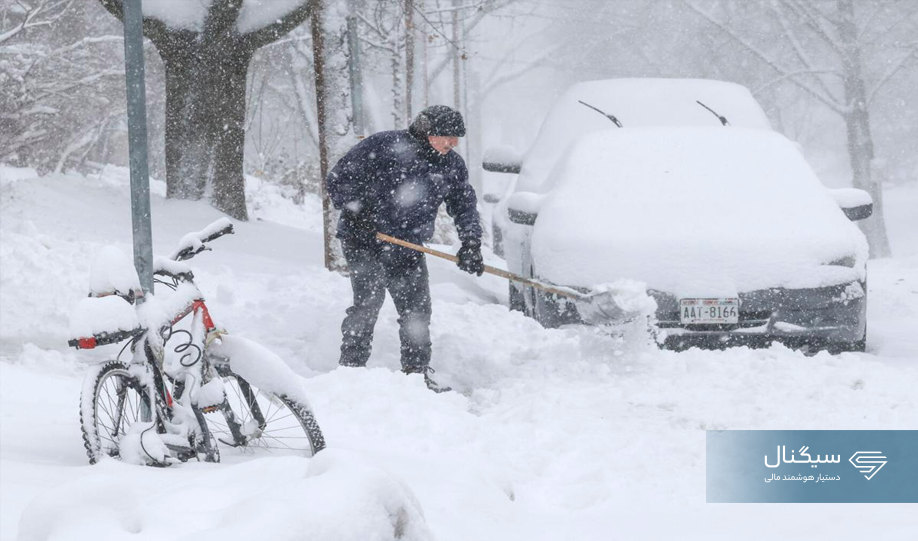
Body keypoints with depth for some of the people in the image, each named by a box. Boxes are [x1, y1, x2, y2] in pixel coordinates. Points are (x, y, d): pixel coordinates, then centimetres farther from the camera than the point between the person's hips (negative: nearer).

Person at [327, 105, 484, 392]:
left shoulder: (452, 166, 6)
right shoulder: (383, 146, -11)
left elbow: (465, 206, 9)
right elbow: (339, 177, -7)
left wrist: (470, 243, -6)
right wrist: (355, 211, -17)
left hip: (408, 249, 6)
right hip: (364, 242, -6)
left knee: (417, 309, 5)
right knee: (368, 301, -17)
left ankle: (417, 372, 18)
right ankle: (350, 366, -11)